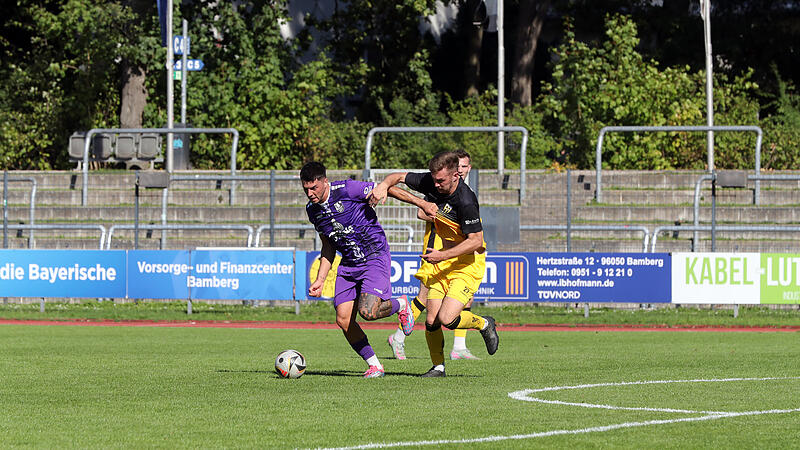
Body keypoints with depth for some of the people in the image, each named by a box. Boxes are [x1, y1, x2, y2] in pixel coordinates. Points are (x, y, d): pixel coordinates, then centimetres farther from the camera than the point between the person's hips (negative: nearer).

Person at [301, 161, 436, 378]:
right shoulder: (312, 210, 4)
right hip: (348, 265, 6)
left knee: (368, 311, -23)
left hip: (375, 257, -6)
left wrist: (421, 203, -13)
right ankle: (374, 365, 10)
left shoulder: (347, 190, -17)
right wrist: (320, 280, 10)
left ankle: (400, 305, 10)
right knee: (343, 320, -6)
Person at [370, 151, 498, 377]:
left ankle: (484, 325, 11)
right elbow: (400, 176, 5)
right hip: (443, 259, 7)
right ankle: (438, 366, 19)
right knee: (431, 320, 0)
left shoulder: (466, 201, -26)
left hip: (468, 263, -7)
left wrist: (443, 255, -26)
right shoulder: (430, 183, -7)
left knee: (447, 318, -18)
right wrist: (384, 185, -17)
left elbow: (476, 240, -23)